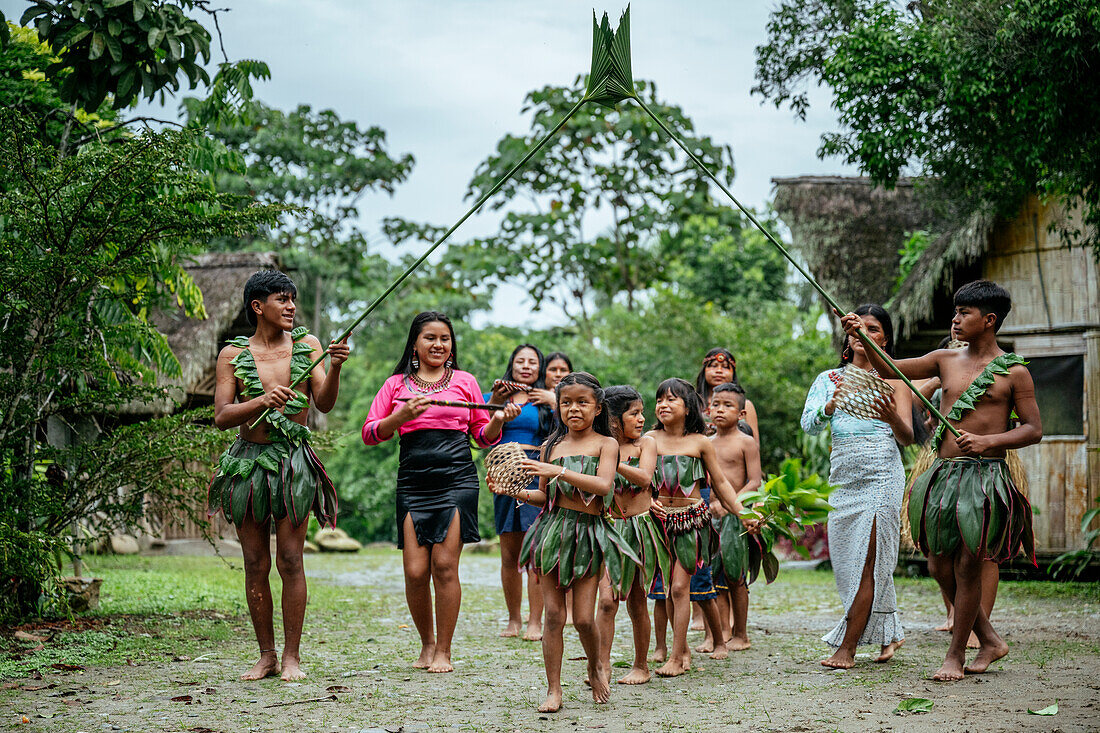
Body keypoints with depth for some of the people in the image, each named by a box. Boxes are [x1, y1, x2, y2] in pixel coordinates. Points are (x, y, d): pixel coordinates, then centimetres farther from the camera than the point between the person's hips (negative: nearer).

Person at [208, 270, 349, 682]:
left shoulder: (307, 345, 6)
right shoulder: (233, 354, 4)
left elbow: (324, 404, -2)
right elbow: (221, 417, -3)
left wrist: (335, 369, -20)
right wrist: (261, 401, -20)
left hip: (293, 462, 0)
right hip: (248, 460, 1)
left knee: (290, 561, -4)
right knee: (256, 564, 4)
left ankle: (292, 656, 4)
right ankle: (266, 656, 13)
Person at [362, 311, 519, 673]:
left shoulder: (465, 381, 13)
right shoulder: (397, 384, 13)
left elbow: (482, 437, 16)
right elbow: (370, 434, 7)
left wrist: (498, 421, -5)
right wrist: (401, 416, -9)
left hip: (456, 479, -1)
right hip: (413, 482, 1)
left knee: (445, 566, -8)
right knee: (415, 572, -4)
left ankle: (443, 651, 4)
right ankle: (426, 643, 18)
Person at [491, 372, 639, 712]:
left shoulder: (605, 443, 0)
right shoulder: (551, 446, 10)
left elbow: (603, 485, -17)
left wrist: (558, 471, -24)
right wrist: (516, 492, -2)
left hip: (589, 534, -2)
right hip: (553, 530, 3)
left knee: (583, 618, -3)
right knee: (554, 614, 0)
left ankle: (596, 666, 28)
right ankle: (553, 690, 8)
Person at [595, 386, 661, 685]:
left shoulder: (646, 443, 1)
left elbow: (644, 478, -17)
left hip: (641, 528, 0)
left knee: (637, 602, 6)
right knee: (607, 599, -12)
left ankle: (641, 666, 21)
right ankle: (602, 664, -6)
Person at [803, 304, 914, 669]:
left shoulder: (892, 379, 5)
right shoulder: (829, 379, 14)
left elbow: (908, 438, -3)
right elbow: (809, 424, -1)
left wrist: (891, 417, -25)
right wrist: (834, 403, -20)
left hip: (881, 474, -4)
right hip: (843, 474, 5)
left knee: (866, 561, -8)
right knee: (846, 558, 8)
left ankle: (847, 647, -5)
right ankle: (889, 634, 28)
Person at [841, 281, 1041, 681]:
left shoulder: (1014, 371, -1)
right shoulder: (946, 360, 12)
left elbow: (1033, 429, -1)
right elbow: (889, 369, 11)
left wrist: (988, 440, -15)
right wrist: (861, 336, -4)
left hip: (983, 475, -6)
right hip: (944, 472, 6)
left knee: (967, 565, -3)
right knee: (939, 565, 7)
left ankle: (955, 655, 10)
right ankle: (990, 640, 24)